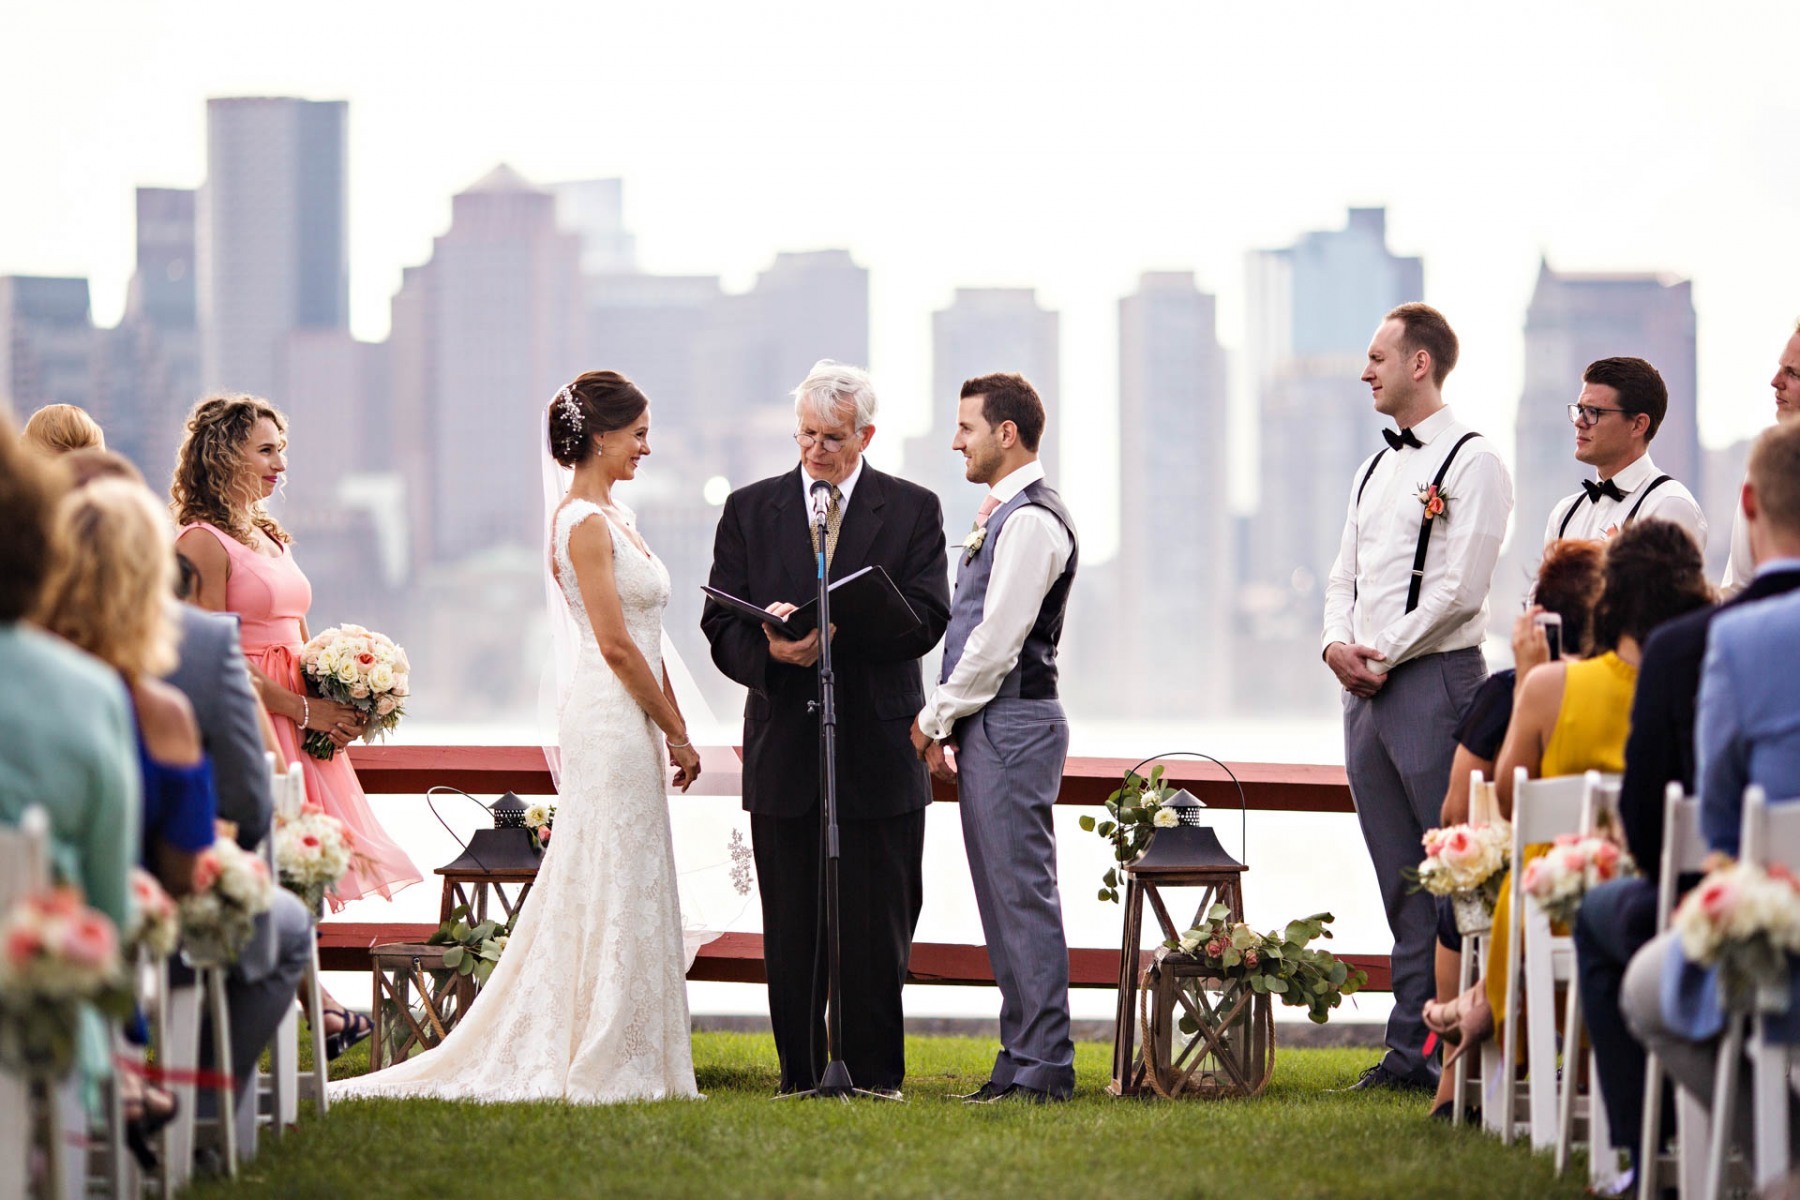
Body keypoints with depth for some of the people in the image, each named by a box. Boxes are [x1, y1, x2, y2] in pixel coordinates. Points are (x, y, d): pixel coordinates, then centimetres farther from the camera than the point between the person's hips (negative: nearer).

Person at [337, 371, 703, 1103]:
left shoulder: (615, 519, 16)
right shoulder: (585, 524, -14)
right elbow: (616, 644, -17)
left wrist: (673, 726, 13)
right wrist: (675, 731, -12)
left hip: (628, 719, 10)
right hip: (612, 718, -10)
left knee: (606, 893, 11)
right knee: (616, 889, -5)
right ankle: (601, 1064, -1)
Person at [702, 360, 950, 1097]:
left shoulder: (913, 511, 4)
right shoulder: (749, 510, 9)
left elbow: (925, 620, -8)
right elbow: (721, 626, 2)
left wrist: (833, 633, -23)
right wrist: (771, 648, -20)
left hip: (878, 752, -1)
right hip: (783, 754, 2)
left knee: (876, 930, 2)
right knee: (791, 933, 4)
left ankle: (875, 1076, 10)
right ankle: (801, 1077, 11)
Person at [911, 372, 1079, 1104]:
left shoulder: (1032, 521, -14)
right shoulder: (1002, 516, 18)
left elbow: (998, 638, -18)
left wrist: (935, 719, -10)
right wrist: (950, 729, 16)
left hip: (1012, 726, -10)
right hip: (988, 725, 10)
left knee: (1023, 893, -9)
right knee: (1004, 895, 12)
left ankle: (1042, 1069, -7)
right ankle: (1024, 1057, 16)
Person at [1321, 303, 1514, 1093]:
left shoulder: (1471, 464, -6)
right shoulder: (1376, 470, 20)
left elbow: (1458, 588, -14)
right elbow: (1345, 575, 20)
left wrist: (1385, 656, -12)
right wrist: (1337, 644, 1)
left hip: (1434, 679, -8)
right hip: (1365, 689, 8)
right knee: (1401, 880, 9)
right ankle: (1410, 1051, 10)